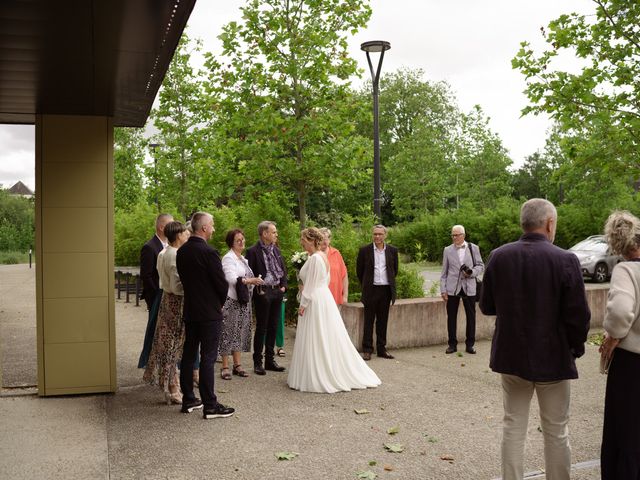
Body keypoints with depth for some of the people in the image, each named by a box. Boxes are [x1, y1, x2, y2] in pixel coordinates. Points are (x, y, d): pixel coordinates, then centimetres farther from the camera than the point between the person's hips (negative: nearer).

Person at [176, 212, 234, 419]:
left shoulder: (181, 251, 5)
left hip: (190, 310, 7)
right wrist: (220, 303, 5)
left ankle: (188, 400, 22)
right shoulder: (208, 252, -18)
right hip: (209, 312, -7)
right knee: (208, 357, -3)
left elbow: (184, 278, 11)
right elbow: (222, 283, -14)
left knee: (188, 355, 13)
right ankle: (210, 405, 2)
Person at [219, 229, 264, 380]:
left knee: (240, 332, 10)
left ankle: (237, 365, 16)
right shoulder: (228, 258, -9)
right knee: (228, 332, -3)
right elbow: (232, 278, -23)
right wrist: (250, 280, -33)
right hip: (231, 300, -8)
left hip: (244, 301, 8)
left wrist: (254, 282, -3)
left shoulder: (243, 259, 16)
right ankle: (225, 366, 4)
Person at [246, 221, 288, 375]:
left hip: (277, 292, 6)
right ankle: (257, 362, 10)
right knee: (261, 328, 1)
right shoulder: (253, 251, -10)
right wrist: (258, 290, -13)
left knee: (273, 327, 12)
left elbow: (283, 269, 17)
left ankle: (270, 360, 22)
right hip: (263, 293, -6)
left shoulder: (276, 249, 11)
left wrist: (283, 285, 6)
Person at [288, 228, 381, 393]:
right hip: (325, 298, 10)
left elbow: (311, 284, -19)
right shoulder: (323, 256, 11)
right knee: (328, 339, 15)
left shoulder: (314, 258, -18)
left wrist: (303, 305, -13)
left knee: (316, 341, -2)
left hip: (315, 302, -10)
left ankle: (318, 378, 6)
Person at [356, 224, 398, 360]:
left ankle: (381, 349, 18)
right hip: (371, 290, -2)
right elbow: (359, 270, 7)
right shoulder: (365, 250, -2)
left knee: (383, 321, 9)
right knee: (369, 321, 2)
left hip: (386, 290, 2)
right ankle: (367, 350, 9)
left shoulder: (392, 251, 5)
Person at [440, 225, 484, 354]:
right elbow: (444, 272, 7)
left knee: (471, 316, 4)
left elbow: (480, 266, 7)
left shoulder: (473, 248, 5)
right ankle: (452, 344, 13)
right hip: (452, 288, 0)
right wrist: (443, 290, 1)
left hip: (469, 288, 0)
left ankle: (470, 344, 14)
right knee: (451, 316, 3)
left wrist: (472, 272, -13)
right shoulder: (447, 250, 6)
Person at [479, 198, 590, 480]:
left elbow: (486, 306, 2)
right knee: (556, 432, 12)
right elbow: (578, 316, -14)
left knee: (513, 427, 14)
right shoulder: (565, 260, -16)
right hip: (552, 357, -3)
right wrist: (576, 348, 4)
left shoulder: (499, 257, -6)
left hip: (510, 355, 3)